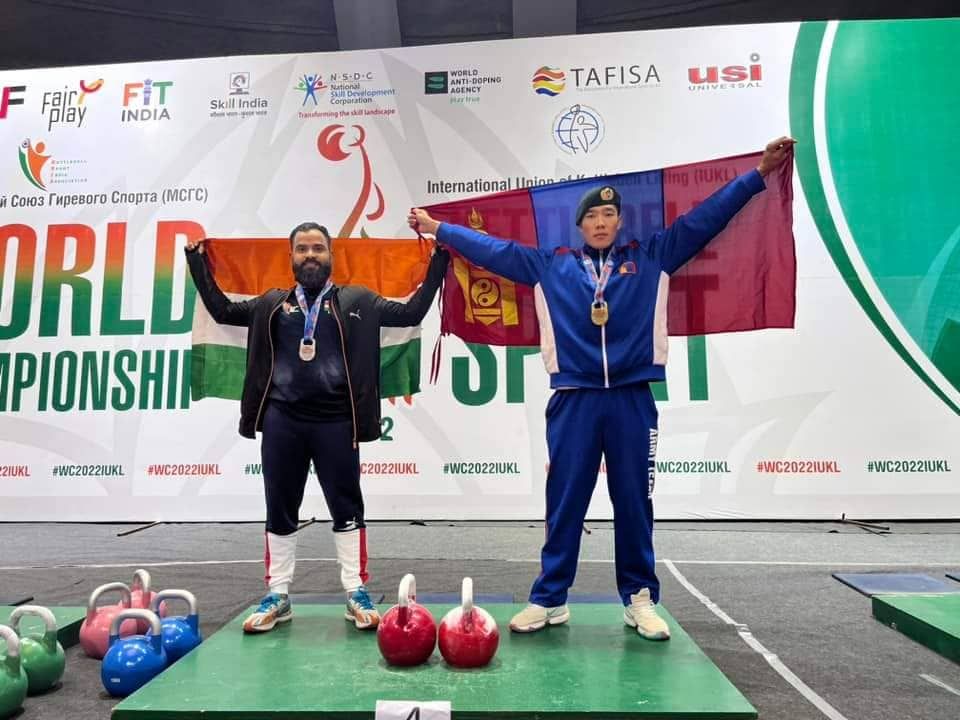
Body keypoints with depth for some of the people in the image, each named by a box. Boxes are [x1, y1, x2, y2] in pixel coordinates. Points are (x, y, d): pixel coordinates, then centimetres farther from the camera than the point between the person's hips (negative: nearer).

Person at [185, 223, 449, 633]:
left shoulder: (357, 302, 8)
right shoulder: (272, 304, 15)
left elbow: (411, 312, 6)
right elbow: (222, 311, 19)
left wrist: (438, 261, 2)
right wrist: (197, 262, 18)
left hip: (335, 421, -2)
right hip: (281, 420, 3)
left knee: (347, 509, 4)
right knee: (280, 511, 10)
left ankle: (356, 594, 15)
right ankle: (278, 596, 23)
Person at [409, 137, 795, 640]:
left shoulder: (651, 258, 10)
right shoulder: (551, 266, 9)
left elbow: (705, 218, 11)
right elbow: (493, 249, 14)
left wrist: (759, 172, 11)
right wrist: (438, 229, 17)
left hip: (633, 400, 0)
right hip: (573, 401, 0)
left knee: (634, 503, 9)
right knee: (564, 503, 7)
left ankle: (640, 599, 23)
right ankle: (549, 599, 18)